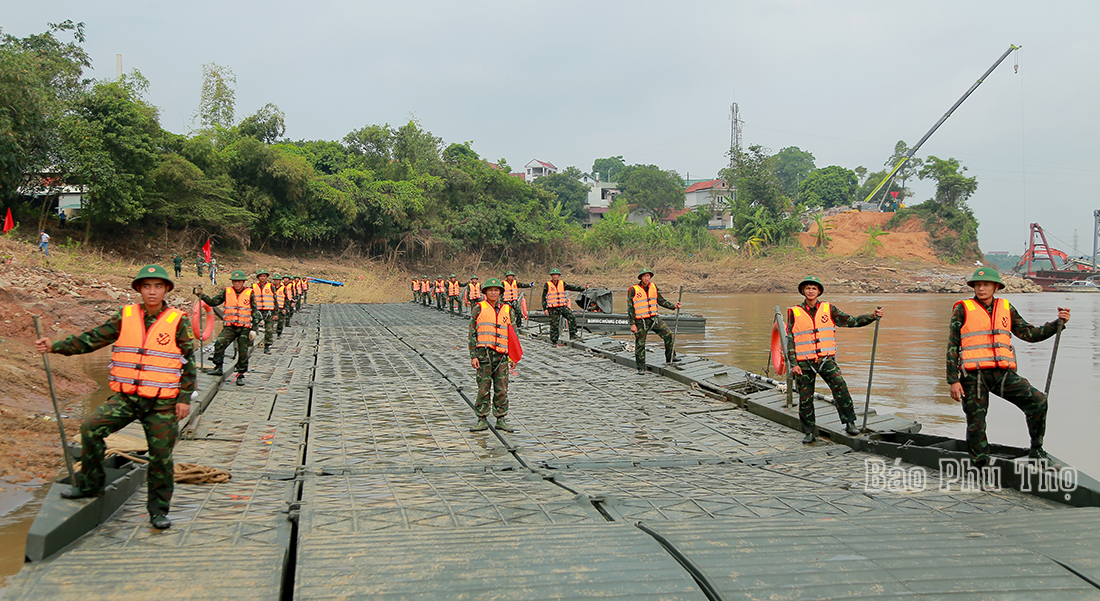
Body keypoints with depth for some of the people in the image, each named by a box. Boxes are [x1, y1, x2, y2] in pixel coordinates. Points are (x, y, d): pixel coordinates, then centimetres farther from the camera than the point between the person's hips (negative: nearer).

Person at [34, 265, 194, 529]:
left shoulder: (178, 321, -3)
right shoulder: (125, 316, 4)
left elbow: (189, 362, -1)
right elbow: (93, 339, 6)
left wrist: (185, 399, -5)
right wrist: (56, 346, -4)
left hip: (162, 403, -2)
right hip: (127, 397, 3)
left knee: (161, 456, 1)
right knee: (90, 428, -13)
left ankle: (158, 510, 17)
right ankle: (90, 484, 9)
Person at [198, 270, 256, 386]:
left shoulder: (249, 293, 3)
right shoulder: (227, 292, 7)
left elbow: (255, 312, 5)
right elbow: (213, 302, 9)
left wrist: (254, 329, 1)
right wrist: (202, 295, -6)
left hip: (245, 328, -1)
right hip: (229, 327, 1)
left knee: (243, 352, 2)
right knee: (219, 343, -19)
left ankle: (241, 374, 15)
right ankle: (218, 368, -3)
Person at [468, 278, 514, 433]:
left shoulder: (507, 310, 15)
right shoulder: (478, 308, 5)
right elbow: (472, 333, 3)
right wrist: (473, 356, -5)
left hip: (501, 354, 3)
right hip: (483, 352, -3)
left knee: (501, 388, 3)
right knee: (483, 387, -1)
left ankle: (501, 419, 12)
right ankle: (482, 419, 8)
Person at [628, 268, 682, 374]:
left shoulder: (653, 287, 6)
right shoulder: (633, 290, -10)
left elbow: (661, 301, 14)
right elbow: (630, 308, -9)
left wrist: (673, 306, 1)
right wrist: (632, 324, -13)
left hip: (654, 318, 5)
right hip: (640, 322, -5)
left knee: (669, 335, -2)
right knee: (640, 344, 2)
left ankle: (670, 358, 12)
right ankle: (641, 367, 14)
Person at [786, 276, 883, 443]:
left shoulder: (828, 309, 8)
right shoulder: (794, 312, 4)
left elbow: (851, 321, 9)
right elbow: (789, 339, 3)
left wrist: (873, 316, -4)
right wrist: (793, 364, -4)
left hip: (826, 359, 0)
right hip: (804, 362, 0)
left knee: (840, 386, -20)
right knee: (805, 398, 2)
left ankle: (850, 423, -9)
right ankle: (810, 432, 17)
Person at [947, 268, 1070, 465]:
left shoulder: (1006, 308, 14)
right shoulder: (963, 309, 2)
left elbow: (1030, 334, 18)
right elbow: (952, 346, 0)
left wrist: (1058, 323, 4)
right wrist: (953, 380, -6)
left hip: (1003, 374, 3)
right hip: (974, 375, -3)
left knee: (1038, 401, -12)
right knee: (976, 423, -1)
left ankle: (1036, 449, 6)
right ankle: (980, 466, 15)